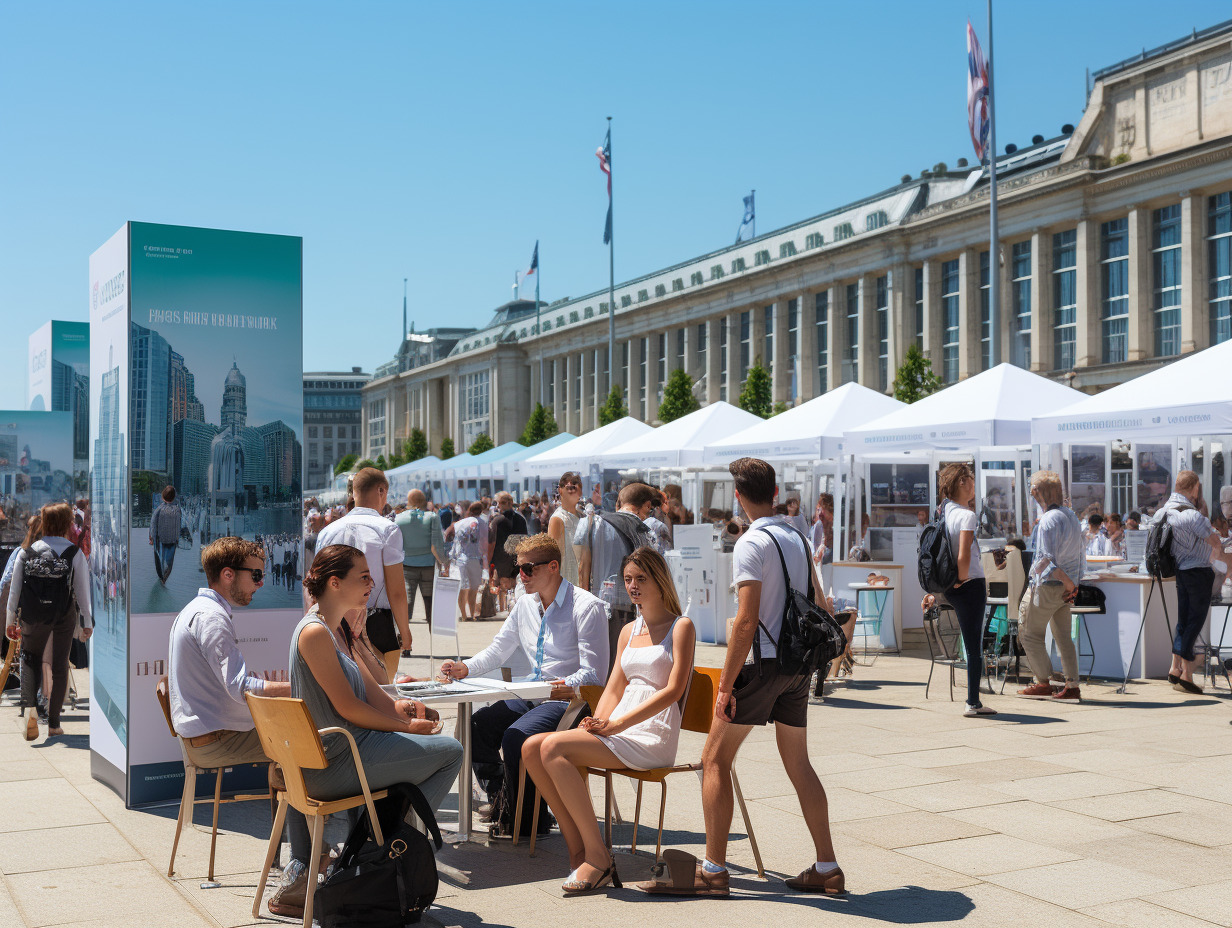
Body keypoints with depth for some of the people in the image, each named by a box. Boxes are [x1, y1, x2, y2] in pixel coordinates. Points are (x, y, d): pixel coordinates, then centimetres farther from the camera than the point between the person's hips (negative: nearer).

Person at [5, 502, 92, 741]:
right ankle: (53, 724, 14)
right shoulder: (75, 554, -9)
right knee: (59, 666, 11)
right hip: (64, 617, -1)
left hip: (32, 617, 1)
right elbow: (83, 591, -5)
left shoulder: (25, 552, -4)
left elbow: (14, 589, 0)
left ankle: (29, 706, -3)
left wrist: (10, 621, 10)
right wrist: (87, 622, 6)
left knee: (30, 658, 21)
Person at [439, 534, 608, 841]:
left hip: (569, 700, -7)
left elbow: (594, 673, -16)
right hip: (529, 697, 8)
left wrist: (568, 687, -31)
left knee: (515, 738, -29)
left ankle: (528, 819, -7)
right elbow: (496, 651, 18)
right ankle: (502, 805, 4)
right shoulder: (524, 605, 12)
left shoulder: (586, 607, -12)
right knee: (476, 726, -13)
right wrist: (466, 668, 0)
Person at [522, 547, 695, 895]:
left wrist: (616, 724, -18)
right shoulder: (629, 631, 21)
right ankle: (577, 849, -11)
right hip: (619, 732, 7)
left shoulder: (681, 627, 0)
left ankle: (597, 856, -19)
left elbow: (673, 690, -10)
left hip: (652, 737, -7)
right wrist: (597, 723, -3)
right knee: (531, 748, -13)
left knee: (554, 747, -26)